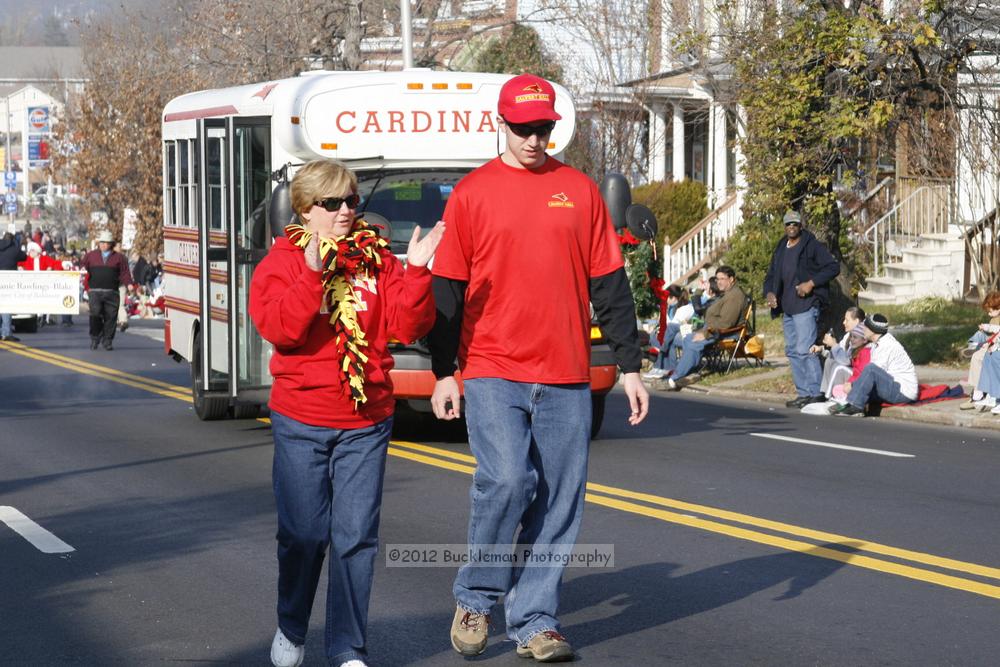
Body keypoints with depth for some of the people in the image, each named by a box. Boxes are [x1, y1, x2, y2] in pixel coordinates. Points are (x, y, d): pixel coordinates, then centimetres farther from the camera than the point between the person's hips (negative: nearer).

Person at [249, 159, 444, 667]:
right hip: (301, 422, -1)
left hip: (366, 421, 2)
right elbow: (279, 328, -16)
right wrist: (313, 273, -25)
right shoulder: (283, 261, -1)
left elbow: (408, 328, -1)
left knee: (356, 535, 0)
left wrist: (415, 272, -14)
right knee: (303, 533, 5)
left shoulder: (377, 259, 6)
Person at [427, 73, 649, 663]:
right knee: (505, 480, -17)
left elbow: (609, 283, 11)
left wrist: (630, 366, 7)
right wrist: (444, 372, 0)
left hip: (567, 378, 3)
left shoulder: (580, 191, 9)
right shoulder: (471, 194, 4)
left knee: (559, 501, 2)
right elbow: (447, 289, 5)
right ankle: (475, 600, 4)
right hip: (491, 374, -3)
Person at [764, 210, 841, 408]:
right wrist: (769, 292, 2)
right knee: (792, 352, 10)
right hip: (787, 307, 9)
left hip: (806, 304, -9)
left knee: (805, 350, -15)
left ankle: (816, 392, -12)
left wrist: (811, 283, -19)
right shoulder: (780, 250, 17)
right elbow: (771, 276, 23)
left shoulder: (813, 246, -5)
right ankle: (803, 393, 15)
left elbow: (833, 267, -10)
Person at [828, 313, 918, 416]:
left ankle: (854, 406, -25)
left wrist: (852, 385, -10)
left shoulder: (887, 346, -17)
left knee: (871, 369, -28)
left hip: (904, 391, -10)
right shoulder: (876, 344, 12)